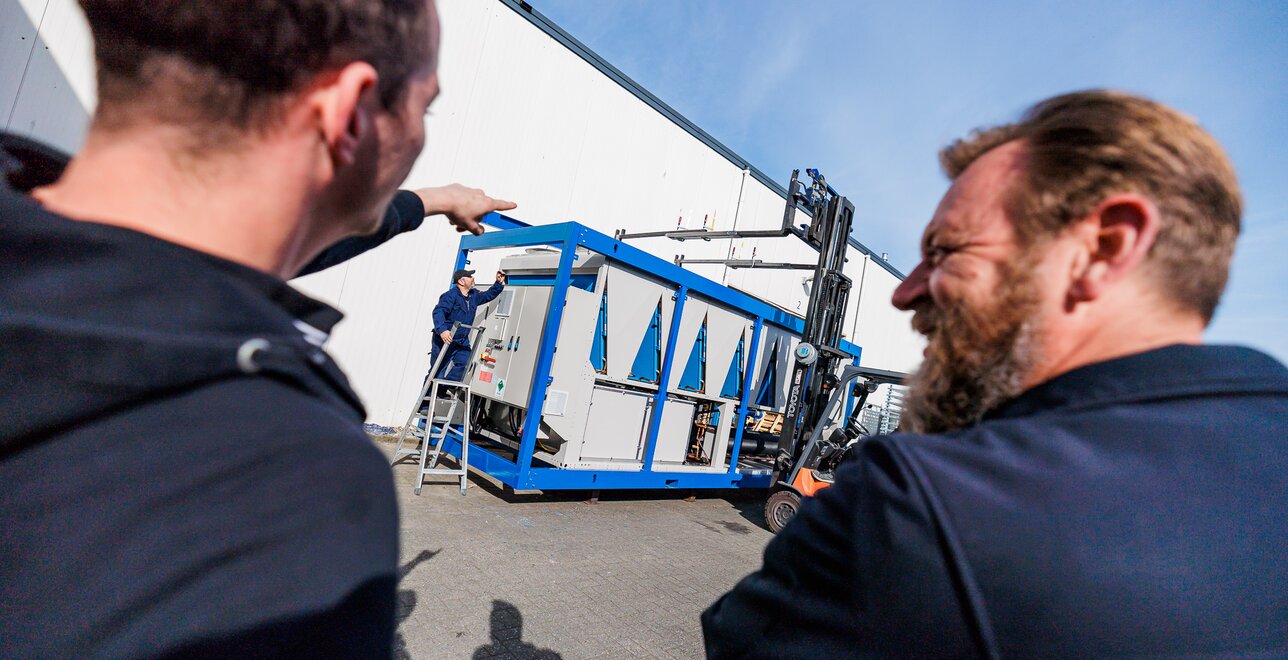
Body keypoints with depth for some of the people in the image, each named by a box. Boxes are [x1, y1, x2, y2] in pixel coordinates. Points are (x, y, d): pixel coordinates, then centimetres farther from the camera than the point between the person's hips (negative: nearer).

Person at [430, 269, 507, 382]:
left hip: (462, 342, 7)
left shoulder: (474, 295, 7)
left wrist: (499, 283, 9)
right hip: (444, 339, -7)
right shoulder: (451, 295, -17)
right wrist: (442, 330, -40)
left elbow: (489, 295, 22)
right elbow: (438, 312, -26)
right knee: (437, 372, 0)